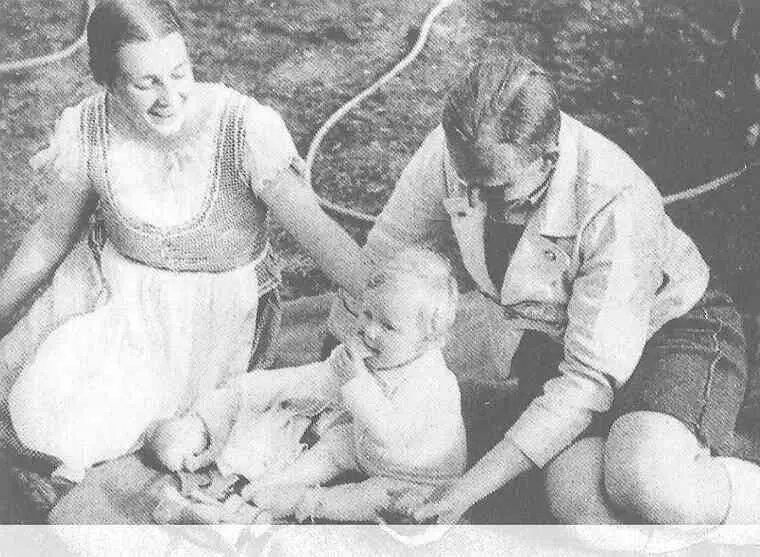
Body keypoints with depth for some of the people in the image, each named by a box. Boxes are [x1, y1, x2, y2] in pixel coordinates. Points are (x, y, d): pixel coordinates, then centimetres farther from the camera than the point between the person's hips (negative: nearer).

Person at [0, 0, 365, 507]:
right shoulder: (89, 130, -14)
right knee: (45, 408, -12)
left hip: (218, 307, -3)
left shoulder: (247, 128, -25)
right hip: (114, 288, 3)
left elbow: (319, 231, -22)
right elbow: (52, 236, 2)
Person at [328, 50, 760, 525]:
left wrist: (468, 490, -33)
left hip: (675, 325, -4)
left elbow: (591, 379, -30)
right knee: (579, 500, -26)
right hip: (552, 341, 5)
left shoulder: (614, 203, -33)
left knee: (644, 482, -36)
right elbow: (382, 259, -1)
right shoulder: (452, 151, -19)